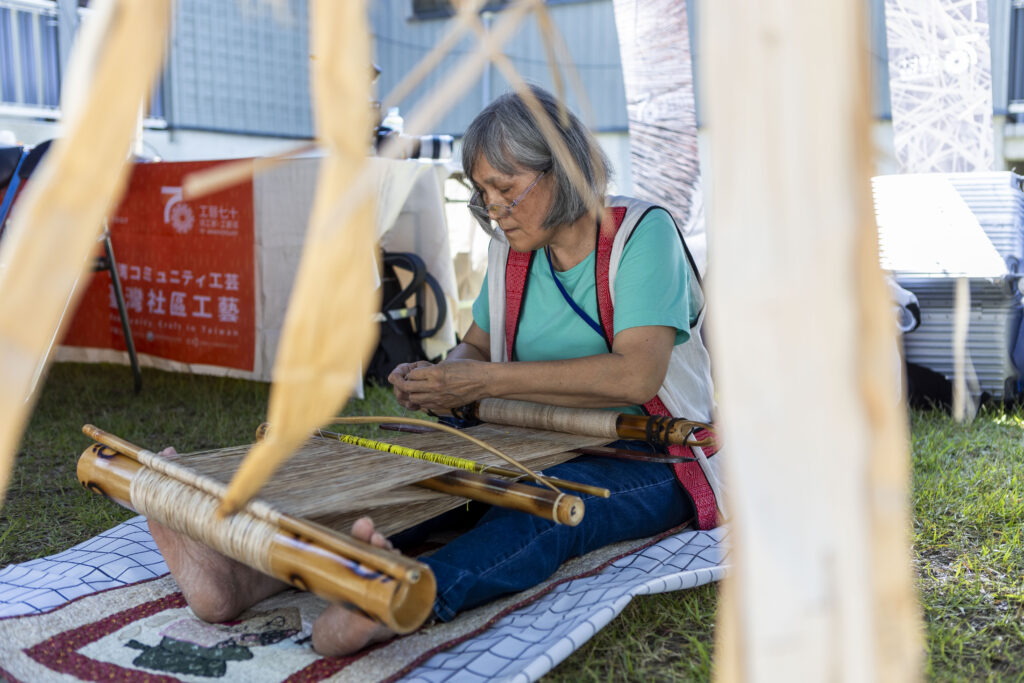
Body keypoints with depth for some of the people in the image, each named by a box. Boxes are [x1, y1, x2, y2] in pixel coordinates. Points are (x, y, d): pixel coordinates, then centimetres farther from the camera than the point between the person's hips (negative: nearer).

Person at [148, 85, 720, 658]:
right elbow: (475, 349, 15)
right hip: (542, 450, 5)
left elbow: (636, 374, -25)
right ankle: (253, 574, -40)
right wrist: (437, 378, -11)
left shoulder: (642, 232, -13)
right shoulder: (512, 248, 7)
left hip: (651, 461, -5)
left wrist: (487, 382, -25)